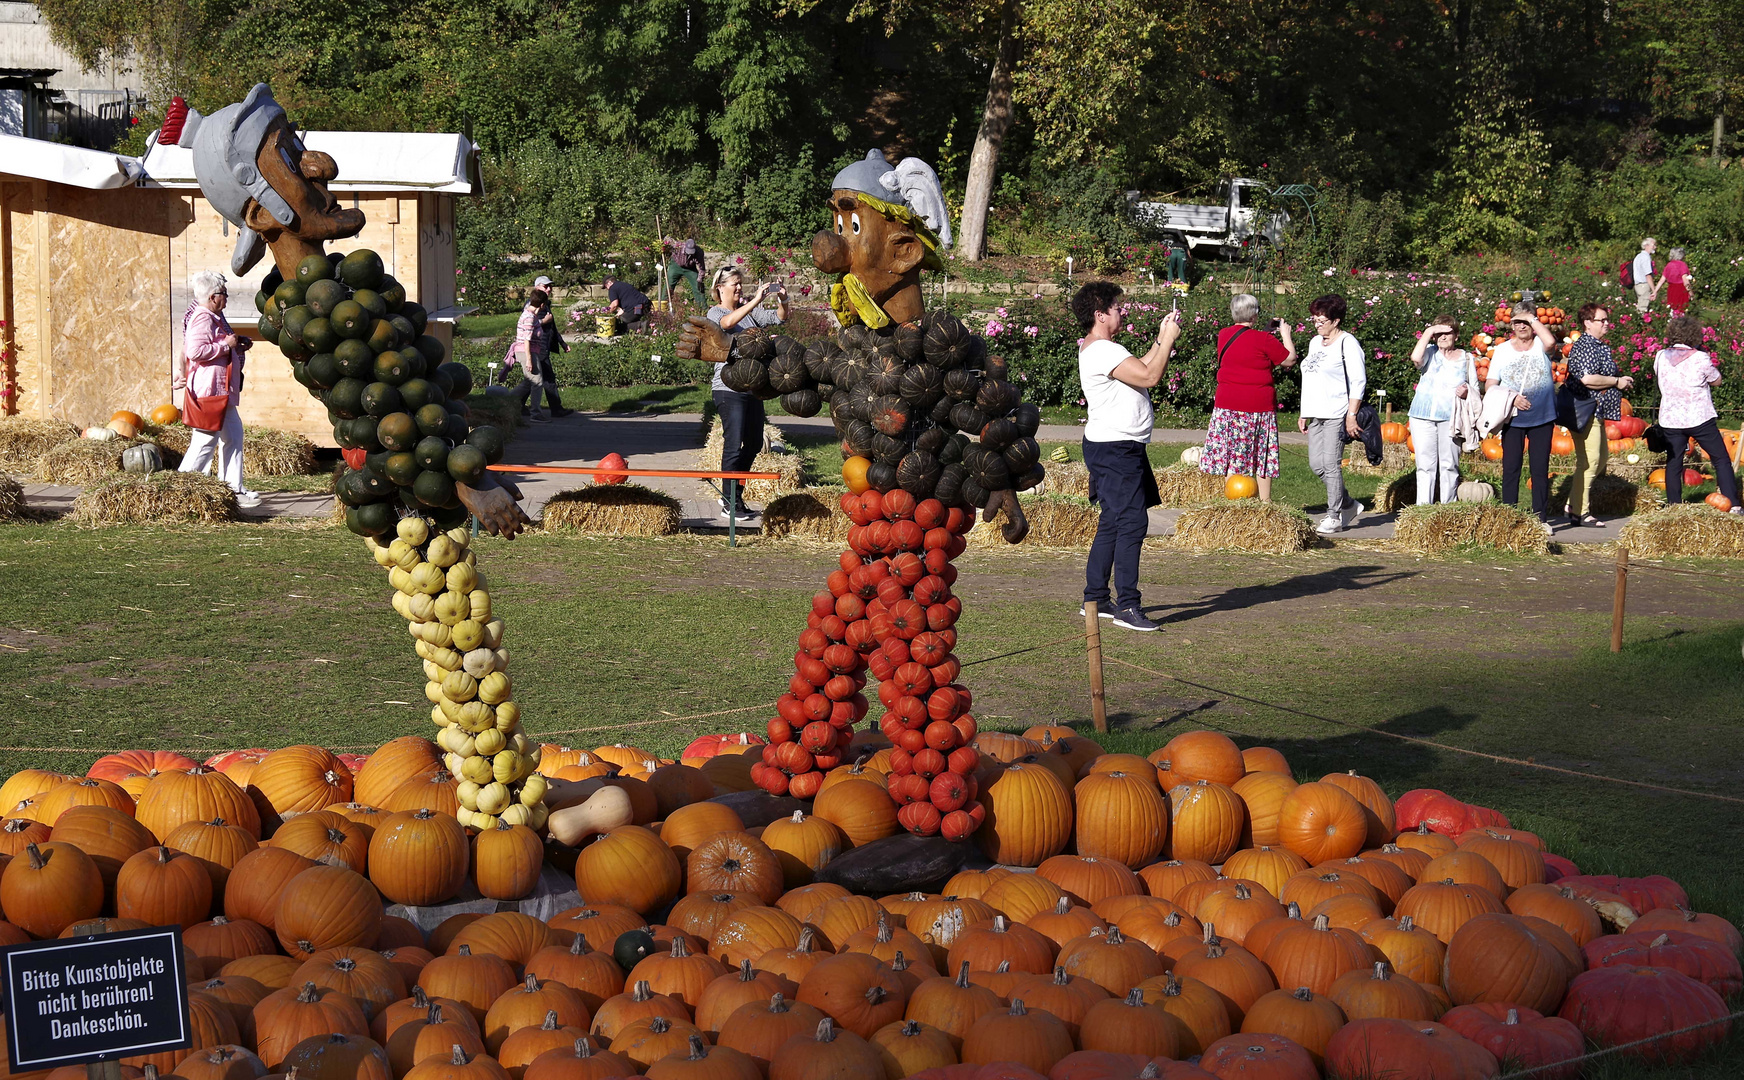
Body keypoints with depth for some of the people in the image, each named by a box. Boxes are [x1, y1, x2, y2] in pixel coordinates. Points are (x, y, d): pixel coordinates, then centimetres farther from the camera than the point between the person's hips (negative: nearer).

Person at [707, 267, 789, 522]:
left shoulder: (749, 310, 13)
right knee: (734, 445, -9)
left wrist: (782, 303, -14)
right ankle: (730, 504, -1)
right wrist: (755, 301, -36)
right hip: (729, 388, -7)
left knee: (754, 443, 12)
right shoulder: (715, 313, -5)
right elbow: (728, 322, -28)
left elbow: (778, 319, 7)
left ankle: (734, 495, 26)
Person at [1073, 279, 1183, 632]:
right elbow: (1149, 376, -22)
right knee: (1132, 522, -13)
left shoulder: (1095, 348, 16)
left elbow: (1140, 368, 23)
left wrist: (1161, 340, 14)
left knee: (1112, 523, 15)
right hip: (1115, 449, -11)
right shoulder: (1103, 351, -18)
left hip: (1117, 448, 11)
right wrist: (1168, 339, -11)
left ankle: (1095, 599, 20)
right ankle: (1127, 606, -13)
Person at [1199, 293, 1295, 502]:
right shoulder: (1263, 340, -10)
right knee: (1262, 456, 6)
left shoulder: (1223, 335, 5)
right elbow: (1289, 359, 2)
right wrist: (1285, 334, 15)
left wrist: (1270, 332, 26)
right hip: (1259, 406, -3)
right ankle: (1265, 502, 11)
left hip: (1227, 405, 3)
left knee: (1231, 456, 4)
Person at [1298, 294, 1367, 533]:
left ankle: (1334, 517, -2)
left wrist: (1351, 416, -17)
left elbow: (1358, 382, -11)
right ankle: (1349, 505, 20)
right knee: (1316, 464, 5)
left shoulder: (1347, 343, -7)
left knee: (1331, 464, -9)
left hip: (1336, 414, -8)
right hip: (1316, 414, 8)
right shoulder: (1315, 342, 17)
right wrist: (1304, 413, 20)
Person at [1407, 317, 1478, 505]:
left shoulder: (1466, 358, 11)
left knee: (1449, 466, 1)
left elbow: (1475, 389, 15)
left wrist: (1466, 393, -9)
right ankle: (1423, 509, 0)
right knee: (1425, 465, -2)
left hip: (1451, 418, 1)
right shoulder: (1430, 353, 6)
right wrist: (1428, 332, -10)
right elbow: (1416, 357, -18)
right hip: (1423, 417, -1)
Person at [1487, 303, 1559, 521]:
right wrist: (1511, 396, -10)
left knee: (1540, 468, 2)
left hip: (1541, 416, -1)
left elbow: (1551, 342, -21)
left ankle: (1541, 517, 6)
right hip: (1513, 418, 1)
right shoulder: (1502, 350, 9)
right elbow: (1490, 384, 7)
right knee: (1510, 468, -1)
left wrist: (1533, 320, -8)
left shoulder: (1540, 346, 5)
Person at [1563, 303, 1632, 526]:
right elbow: (1587, 378, -27)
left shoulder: (1600, 346, 19)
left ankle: (1576, 504, 19)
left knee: (1601, 457, 15)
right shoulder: (1585, 346, -15)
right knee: (1589, 460, -10)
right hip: (1586, 412, -11)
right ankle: (1578, 512, -5)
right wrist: (1617, 382, -15)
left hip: (1597, 412, 11)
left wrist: (1622, 382, 16)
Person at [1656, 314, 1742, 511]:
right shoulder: (1700, 358, -10)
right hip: (1699, 418, -3)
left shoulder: (1661, 357, 1)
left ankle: (1674, 505, 8)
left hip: (1671, 419, 3)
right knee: (1721, 460, 5)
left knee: (1673, 463, 11)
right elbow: (1716, 380, 4)